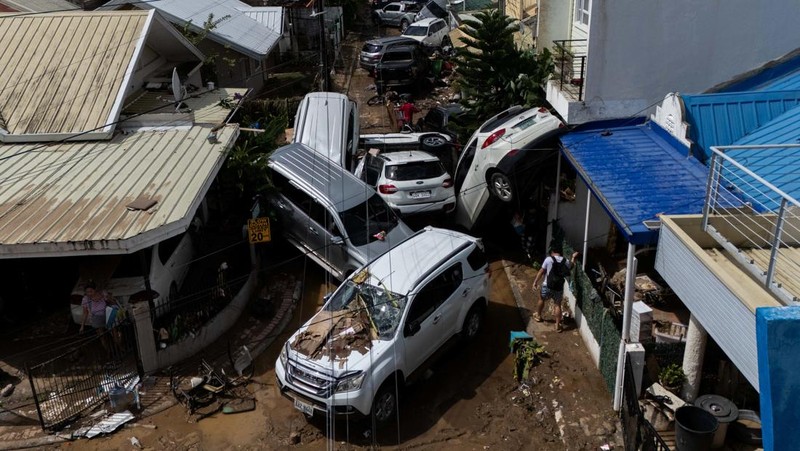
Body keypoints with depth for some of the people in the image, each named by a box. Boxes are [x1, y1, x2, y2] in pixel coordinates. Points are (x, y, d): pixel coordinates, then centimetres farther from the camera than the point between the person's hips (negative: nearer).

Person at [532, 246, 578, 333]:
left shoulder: (549, 259, -10)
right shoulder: (565, 261, -1)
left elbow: (541, 271, -8)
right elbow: (571, 266, 22)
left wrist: (535, 282, -2)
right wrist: (573, 257, 36)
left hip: (547, 286, -1)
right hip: (559, 288, 2)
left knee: (541, 299, 24)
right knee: (557, 305, 11)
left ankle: (538, 316, 41)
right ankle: (557, 325, 8)